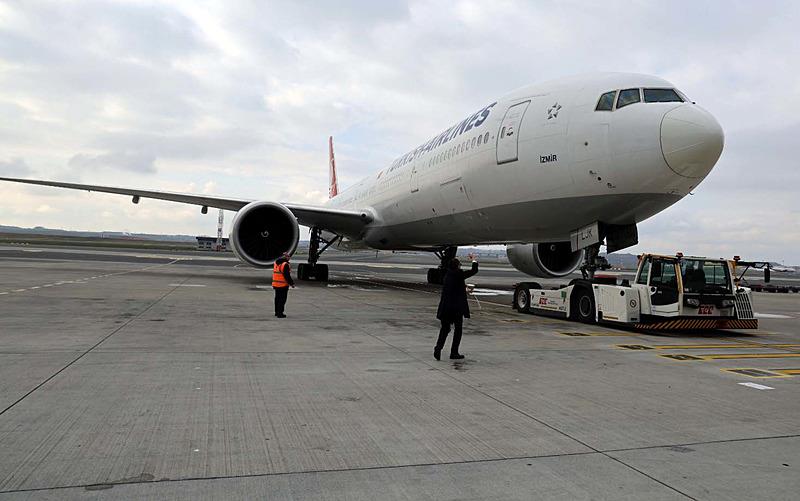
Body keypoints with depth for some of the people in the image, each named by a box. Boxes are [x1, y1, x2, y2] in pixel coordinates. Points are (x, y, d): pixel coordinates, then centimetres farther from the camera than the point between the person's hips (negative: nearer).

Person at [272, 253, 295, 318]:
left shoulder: (276, 263, 8)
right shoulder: (285, 264, -17)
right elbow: (287, 276, -19)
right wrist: (291, 283, -9)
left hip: (276, 284, 8)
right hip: (283, 285, -8)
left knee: (277, 298, 18)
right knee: (282, 299, -2)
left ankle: (277, 312, 27)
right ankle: (280, 313, -1)